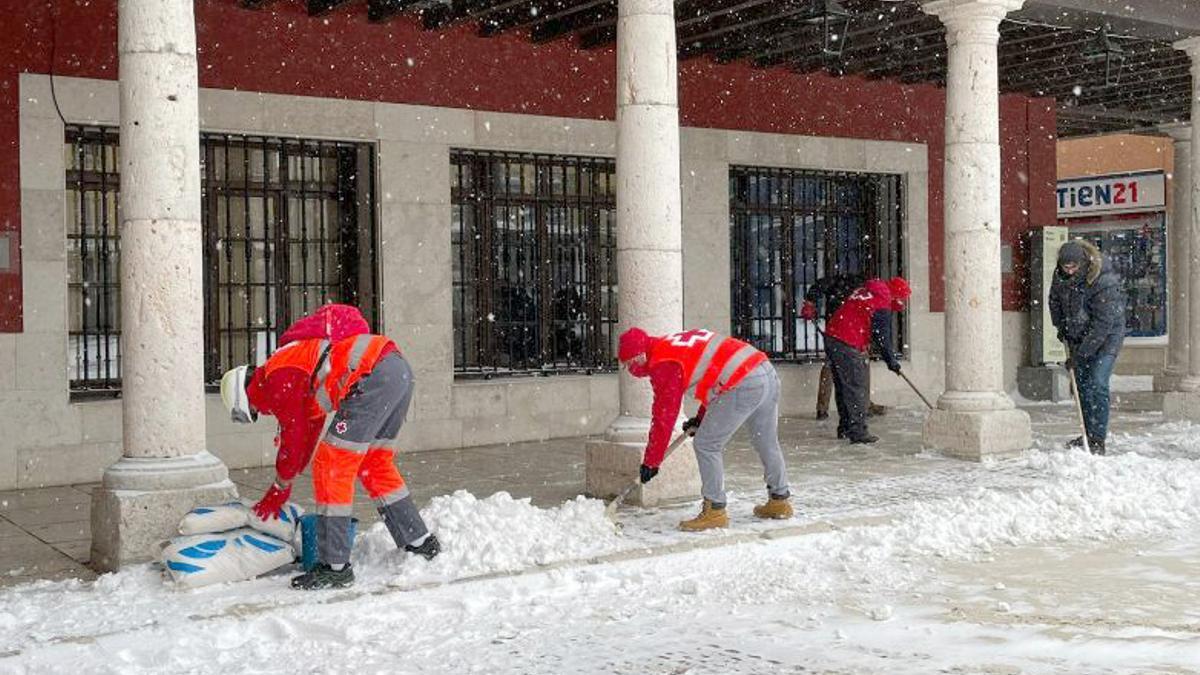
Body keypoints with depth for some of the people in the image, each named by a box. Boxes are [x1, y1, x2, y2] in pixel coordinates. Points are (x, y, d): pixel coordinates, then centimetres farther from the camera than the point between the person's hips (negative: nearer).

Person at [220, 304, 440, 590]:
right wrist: (282, 486, 41)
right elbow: (309, 432, 36)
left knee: (331, 468, -3)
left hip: (374, 378, -10)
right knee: (375, 464, 22)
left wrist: (280, 489, 19)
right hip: (400, 368, 10)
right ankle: (421, 544, 31)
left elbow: (295, 439, 4)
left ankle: (334, 567, -1)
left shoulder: (278, 380, 0)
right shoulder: (295, 365, 29)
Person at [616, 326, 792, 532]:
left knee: (706, 445, -1)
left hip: (743, 386, -10)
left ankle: (715, 511, 2)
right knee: (767, 443, 24)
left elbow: (664, 417, -4)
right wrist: (701, 418, 32)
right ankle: (780, 500, 38)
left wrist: (650, 461, 4)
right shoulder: (678, 343, 22)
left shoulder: (663, 365, -5)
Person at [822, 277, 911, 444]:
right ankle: (858, 432, -6)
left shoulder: (866, 290, 16)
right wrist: (891, 361, -2)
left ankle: (845, 427, 26)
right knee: (856, 388, -6)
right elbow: (881, 336, -11)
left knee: (842, 386, 17)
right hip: (847, 344, -10)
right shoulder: (882, 305, -11)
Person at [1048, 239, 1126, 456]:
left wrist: (1079, 355, -28)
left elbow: (1102, 324, -30)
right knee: (1080, 384, 8)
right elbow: (1055, 299, 12)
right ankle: (1089, 432, 21)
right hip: (1078, 335, 7)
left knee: (1097, 383, -15)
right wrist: (1061, 327, 7)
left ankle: (1098, 440, -10)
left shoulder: (1105, 282, -31)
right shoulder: (1060, 275, -11)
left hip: (1107, 335, -6)